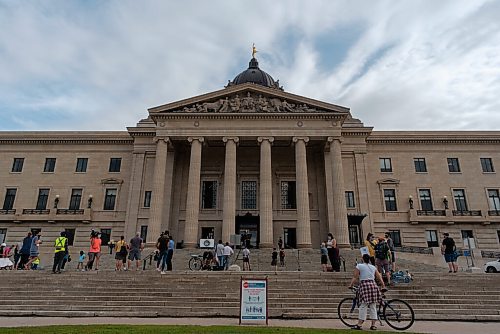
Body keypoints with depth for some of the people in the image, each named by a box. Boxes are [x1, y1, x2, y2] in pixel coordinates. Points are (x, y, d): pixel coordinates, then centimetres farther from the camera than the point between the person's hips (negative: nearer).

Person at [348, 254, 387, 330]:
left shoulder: (359, 266, 3)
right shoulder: (373, 267, 18)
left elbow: (355, 277, -3)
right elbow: (380, 278, 15)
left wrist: (351, 285, 2)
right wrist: (383, 286, 21)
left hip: (364, 285, -5)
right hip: (373, 285, 5)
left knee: (363, 306, -6)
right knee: (373, 307, 9)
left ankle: (359, 324, -6)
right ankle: (373, 325, 11)